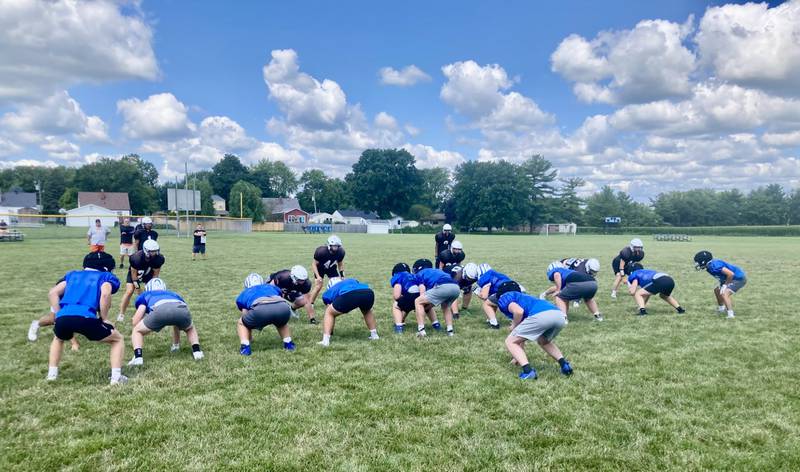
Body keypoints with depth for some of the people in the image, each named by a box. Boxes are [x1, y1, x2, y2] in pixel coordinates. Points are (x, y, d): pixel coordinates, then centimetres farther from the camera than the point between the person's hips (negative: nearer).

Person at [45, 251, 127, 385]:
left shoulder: (72, 274, 33)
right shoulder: (106, 276, 21)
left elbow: (53, 293, 19)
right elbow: (105, 294, -2)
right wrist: (104, 318, 6)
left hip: (63, 317, 4)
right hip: (85, 317, -4)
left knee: (58, 339, 41)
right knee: (118, 340, 19)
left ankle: (52, 374, 33)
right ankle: (116, 377, 6)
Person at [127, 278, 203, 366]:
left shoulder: (145, 296, 37)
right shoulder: (173, 294, 45)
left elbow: (136, 323, 26)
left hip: (161, 310, -3)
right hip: (182, 310, 3)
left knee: (137, 331, 25)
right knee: (190, 328, 37)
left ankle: (138, 357, 5)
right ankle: (196, 351, 17)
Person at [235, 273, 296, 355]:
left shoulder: (244, 294, 36)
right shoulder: (272, 287, 41)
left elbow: (247, 318, 41)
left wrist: (249, 338, 57)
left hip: (261, 309, -2)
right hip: (283, 307, 3)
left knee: (241, 323, 29)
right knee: (281, 323, 39)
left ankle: (245, 347, 9)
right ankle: (288, 343, 23)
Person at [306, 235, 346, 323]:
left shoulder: (341, 252, -26)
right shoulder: (321, 251, -37)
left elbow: (340, 263, -4)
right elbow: (314, 264, -23)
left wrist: (342, 275, -6)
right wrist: (318, 276, -33)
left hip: (332, 268, 4)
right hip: (320, 267, -4)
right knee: (318, 286, -17)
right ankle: (310, 305, -8)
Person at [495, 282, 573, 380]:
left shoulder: (503, 298, 20)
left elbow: (519, 311, -3)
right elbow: (523, 334, 49)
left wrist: (513, 326, 17)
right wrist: (518, 357, 60)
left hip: (541, 316, -8)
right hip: (559, 315, 8)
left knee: (510, 342, 12)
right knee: (543, 342, 37)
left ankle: (528, 371, -6)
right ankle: (564, 364, 17)